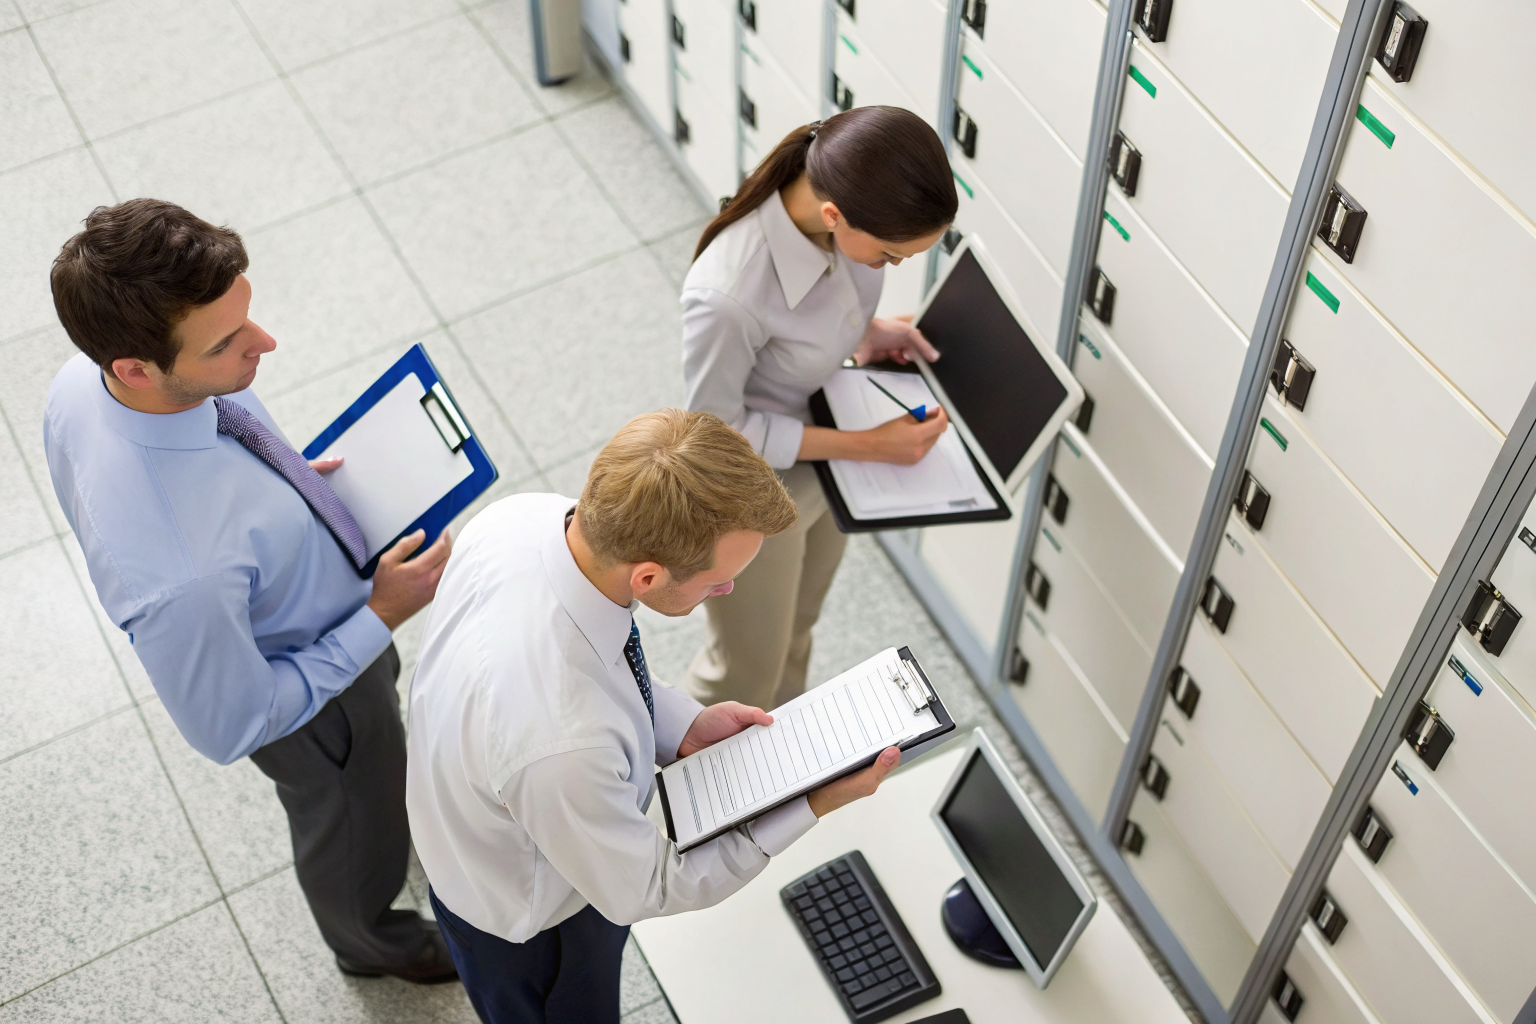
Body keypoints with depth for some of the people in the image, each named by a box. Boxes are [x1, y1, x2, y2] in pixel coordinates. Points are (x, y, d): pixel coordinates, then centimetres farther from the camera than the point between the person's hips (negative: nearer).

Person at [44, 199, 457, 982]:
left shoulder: (85, 381, -27)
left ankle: (390, 794, 74)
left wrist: (285, 482, -7)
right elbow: (231, 727, -30)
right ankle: (371, 941, 62)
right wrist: (382, 618, -25)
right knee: (354, 828, 29)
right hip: (313, 707, -6)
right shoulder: (178, 575, -49)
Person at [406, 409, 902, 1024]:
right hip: (523, 922, -6)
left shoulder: (516, 517, -27)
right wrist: (813, 806, -23)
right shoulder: (561, 745, -47)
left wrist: (683, 726, -11)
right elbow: (639, 890, -26)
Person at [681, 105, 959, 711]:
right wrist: (868, 446, -25)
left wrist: (867, 331, -14)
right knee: (747, 673, 21)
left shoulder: (838, 193, -23)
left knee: (795, 633, 33)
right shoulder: (727, 296, -43)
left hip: (823, 463, 7)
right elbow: (717, 428, -25)